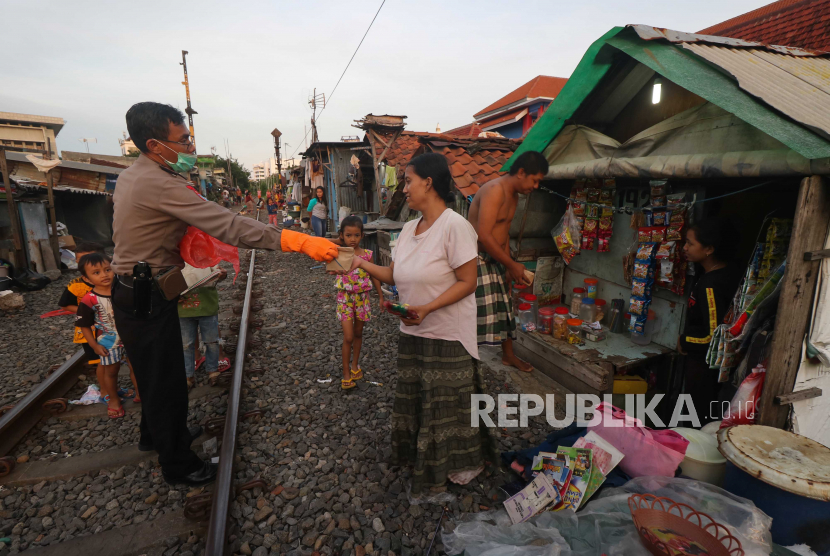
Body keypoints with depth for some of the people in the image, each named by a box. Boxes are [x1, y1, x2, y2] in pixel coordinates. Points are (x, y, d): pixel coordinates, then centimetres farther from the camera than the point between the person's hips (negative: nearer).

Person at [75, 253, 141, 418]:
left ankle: (140, 394, 31)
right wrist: (94, 345, -9)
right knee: (111, 371, 15)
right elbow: (84, 325, -9)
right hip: (108, 342, -2)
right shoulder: (89, 300, -17)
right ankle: (114, 400, 34)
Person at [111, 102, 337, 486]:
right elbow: (229, 226, -35)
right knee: (166, 379, 5)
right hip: (148, 300, -10)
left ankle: (155, 434, 49)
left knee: (154, 372, 26)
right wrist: (302, 242, -39)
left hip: (132, 291, 10)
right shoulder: (160, 184, -27)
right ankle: (177, 465, 25)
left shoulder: (131, 176, 6)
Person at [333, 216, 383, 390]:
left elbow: (374, 276, 6)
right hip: (345, 298, -3)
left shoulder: (367, 254, -3)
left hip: (362, 297, 3)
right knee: (348, 337, -4)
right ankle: (346, 374, 11)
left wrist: (381, 296, 9)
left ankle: (355, 365, 36)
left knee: (358, 333, 16)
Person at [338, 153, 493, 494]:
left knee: (448, 403, 10)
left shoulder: (455, 226, -18)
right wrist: (362, 264, -6)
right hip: (412, 333, 7)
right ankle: (421, 457, 43)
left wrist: (427, 308, -27)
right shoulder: (409, 229, 6)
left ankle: (459, 465, 35)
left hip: (448, 336, -7)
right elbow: (395, 275, 7)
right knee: (414, 399, 19)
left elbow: (467, 282, -19)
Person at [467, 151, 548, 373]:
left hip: (494, 259, 10)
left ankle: (508, 355, 36)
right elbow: (483, 235, -27)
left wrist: (509, 267, 8)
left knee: (504, 306, 18)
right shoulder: (495, 190, -20)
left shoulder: (513, 196, 11)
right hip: (476, 257, -10)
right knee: (479, 311, -9)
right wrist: (512, 264, -20)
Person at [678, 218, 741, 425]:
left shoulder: (712, 285, -27)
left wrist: (684, 342, -13)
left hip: (703, 364, -10)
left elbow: (715, 336, -27)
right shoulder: (725, 274, 4)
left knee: (698, 419, 5)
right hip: (700, 359, 10)